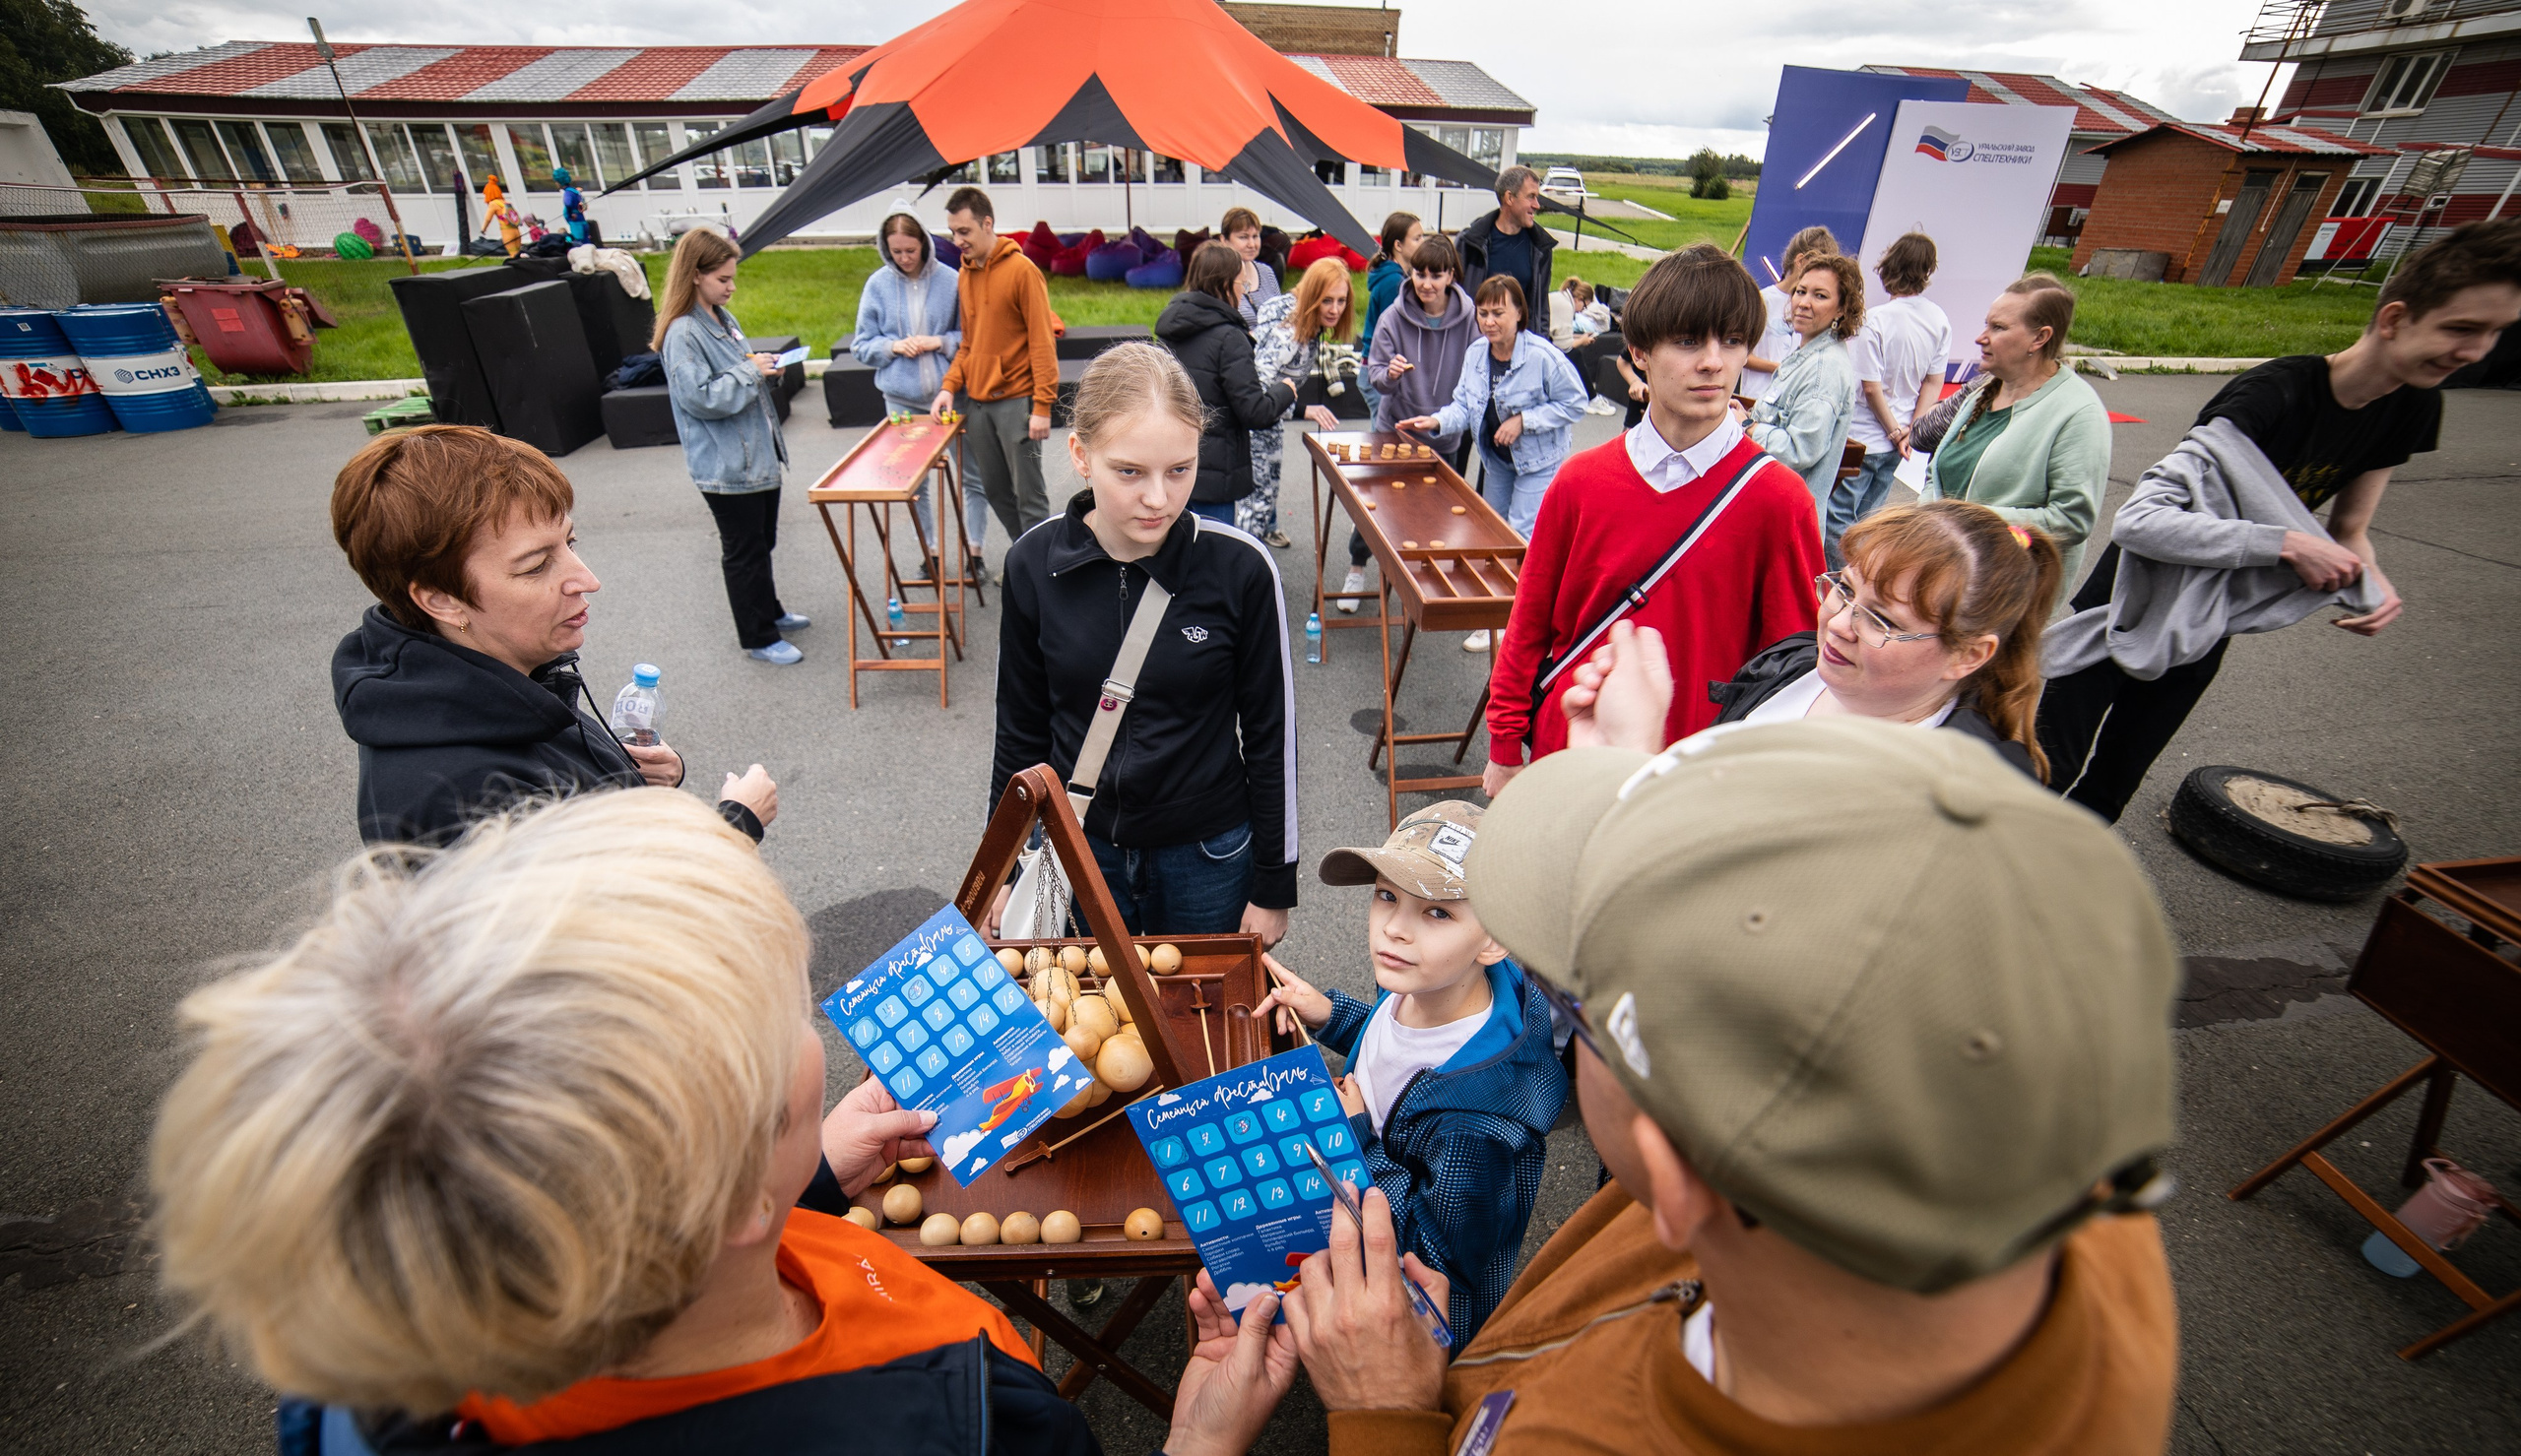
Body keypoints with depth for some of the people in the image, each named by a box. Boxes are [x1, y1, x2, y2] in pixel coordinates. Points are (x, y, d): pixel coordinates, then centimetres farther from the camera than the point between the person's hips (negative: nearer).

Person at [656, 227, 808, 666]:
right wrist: (750, 372, -19)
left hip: (758, 454, 9)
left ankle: (770, 612, 38)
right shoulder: (683, 333, -17)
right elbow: (700, 398, -22)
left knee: (762, 541, 21)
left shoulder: (722, 319, 11)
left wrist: (764, 367, 2)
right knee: (743, 551, 2)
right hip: (725, 465, -9)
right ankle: (758, 638, 14)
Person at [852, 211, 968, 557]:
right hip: (902, 398, 2)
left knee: (973, 475, 1)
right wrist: (893, 346, -12)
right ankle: (932, 551, 24)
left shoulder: (949, 280, -4)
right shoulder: (878, 284, 1)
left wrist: (940, 342, -13)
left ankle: (974, 549, 16)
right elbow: (862, 345, 6)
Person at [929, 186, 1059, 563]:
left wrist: (1042, 405, -17)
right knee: (995, 490, 12)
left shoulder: (1021, 270, -8)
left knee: (1028, 493, -3)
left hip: (1016, 401, -7)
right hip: (977, 401, 7)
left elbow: (1042, 342, -12)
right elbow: (969, 343, 18)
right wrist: (950, 385, 3)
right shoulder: (965, 275, 13)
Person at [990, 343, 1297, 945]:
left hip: (1209, 856, -1)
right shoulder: (1033, 564, -10)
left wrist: (1274, 885, -2)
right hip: (1077, 850, 2)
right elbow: (1021, 731, 2)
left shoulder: (1240, 567, -17)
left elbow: (1272, 737, -8)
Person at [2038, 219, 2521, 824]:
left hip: (2208, 624, 7)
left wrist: (2371, 582, -12)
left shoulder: (2413, 407, 1)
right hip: (2137, 601, -7)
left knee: (2116, 778, 15)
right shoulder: (2273, 395, -24)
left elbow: (2348, 530, 9)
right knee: (2053, 771, -5)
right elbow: (2136, 520, -35)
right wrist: (2287, 544, -33)